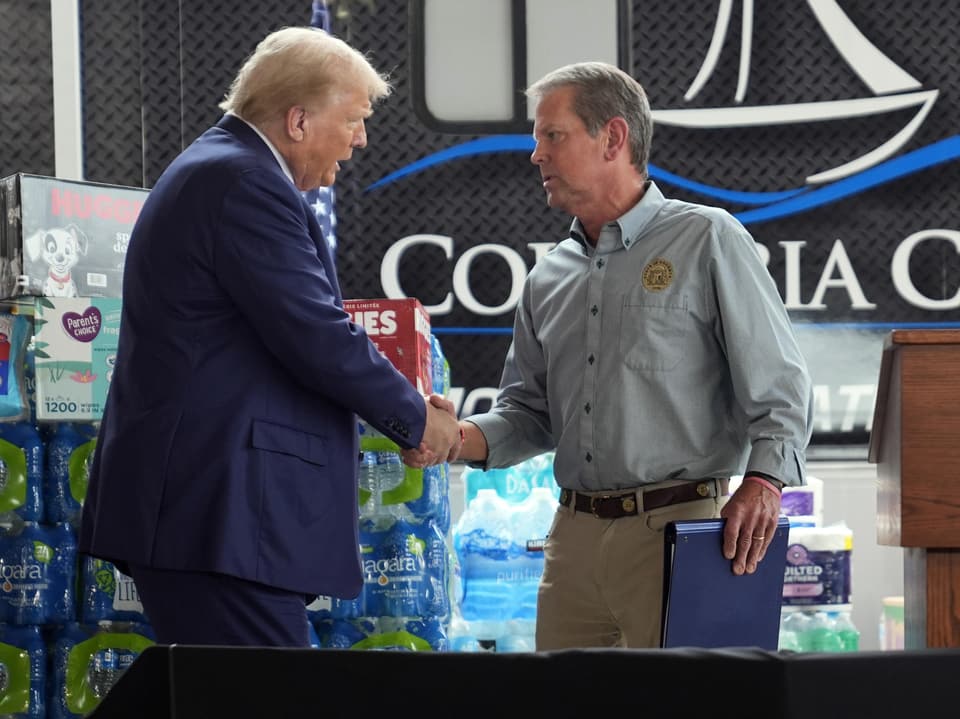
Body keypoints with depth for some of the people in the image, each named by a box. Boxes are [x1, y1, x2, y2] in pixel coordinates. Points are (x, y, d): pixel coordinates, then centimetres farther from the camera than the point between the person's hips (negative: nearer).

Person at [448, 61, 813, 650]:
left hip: (675, 531, -6)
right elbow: (529, 412, 20)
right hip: (573, 536, 6)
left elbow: (780, 386, -4)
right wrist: (460, 437, -1)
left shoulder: (707, 241, -1)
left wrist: (763, 480, -20)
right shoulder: (549, 279, 17)